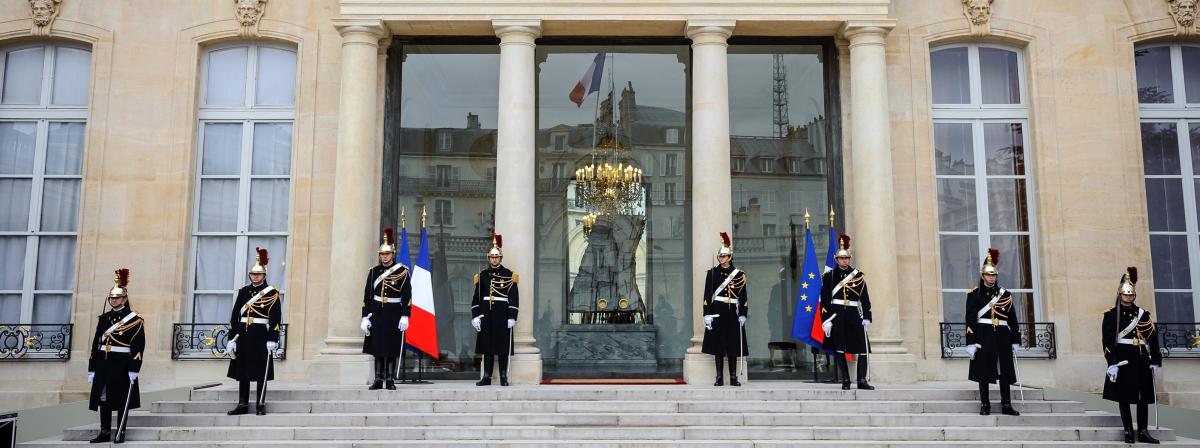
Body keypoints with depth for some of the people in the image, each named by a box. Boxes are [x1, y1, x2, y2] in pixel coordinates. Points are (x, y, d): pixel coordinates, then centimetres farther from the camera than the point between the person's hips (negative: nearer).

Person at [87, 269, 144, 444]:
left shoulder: (135, 320, -6)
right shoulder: (103, 318, 11)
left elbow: (138, 346, -11)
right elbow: (96, 344, 11)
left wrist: (133, 370, -17)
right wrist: (92, 370, 8)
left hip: (122, 366, -5)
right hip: (103, 365, 5)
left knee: (122, 400, 1)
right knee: (103, 399, 9)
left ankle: (121, 433, 9)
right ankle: (105, 432, 17)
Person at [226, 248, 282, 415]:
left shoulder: (272, 293, -3)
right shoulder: (243, 291, 9)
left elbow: (276, 318, -8)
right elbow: (234, 315, 8)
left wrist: (272, 339, -14)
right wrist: (231, 338, 3)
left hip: (261, 336, -4)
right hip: (243, 336, 4)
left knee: (261, 371, 1)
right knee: (242, 370, 7)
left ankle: (260, 405, 8)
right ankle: (242, 405, 14)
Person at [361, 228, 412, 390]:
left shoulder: (402, 271, 0)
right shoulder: (374, 271, 8)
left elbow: (407, 295, -4)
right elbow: (367, 296, 7)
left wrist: (405, 316, -11)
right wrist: (365, 317, 2)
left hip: (394, 314, -3)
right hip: (377, 314, 3)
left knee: (392, 349, 0)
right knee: (377, 348, 5)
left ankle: (391, 380, 7)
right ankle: (378, 380, 12)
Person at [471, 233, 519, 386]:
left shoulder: (509, 275, 0)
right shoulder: (482, 275, 9)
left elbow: (514, 298, -3)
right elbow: (476, 297, 9)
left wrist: (512, 317, -9)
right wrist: (475, 316, 1)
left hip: (502, 315, -3)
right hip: (486, 315, 3)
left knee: (503, 347, 0)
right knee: (486, 346, 5)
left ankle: (503, 377, 8)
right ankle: (486, 377, 11)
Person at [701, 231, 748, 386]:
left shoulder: (739, 274, 6)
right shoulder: (712, 272, 4)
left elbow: (744, 297, 6)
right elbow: (707, 295, 0)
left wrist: (743, 315, -2)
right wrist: (707, 315, -7)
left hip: (733, 313, 1)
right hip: (717, 313, -1)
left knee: (733, 346, 3)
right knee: (718, 345, 1)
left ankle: (733, 377, 11)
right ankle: (719, 377, 7)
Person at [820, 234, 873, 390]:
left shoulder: (858, 275, 9)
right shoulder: (829, 276, 4)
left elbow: (865, 299, 8)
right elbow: (824, 300, 1)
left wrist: (867, 318, 1)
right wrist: (826, 320, -7)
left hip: (854, 315, 1)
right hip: (837, 316, -1)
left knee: (863, 348, -4)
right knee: (839, 349, -1)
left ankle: (862, 380, 5)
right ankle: (845, 381, 9)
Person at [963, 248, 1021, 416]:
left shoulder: (1005, 294, 10)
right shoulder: (974, 294, -1)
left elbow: (1013, 319, 9)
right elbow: (970, 320, -6)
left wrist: (1016, 341, 5)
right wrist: (971, 343, -11)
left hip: (1002, 338, 3)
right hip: (983, 337, -3)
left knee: (1005, 371, 5)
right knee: (983, 371, 1)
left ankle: (1006, 405, 13)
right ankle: (985, 405, 8)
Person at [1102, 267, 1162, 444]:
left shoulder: (1143, 314, 10)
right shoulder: (1111, 314, -2)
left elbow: (1153, 338, 8)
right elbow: (1107, 340, -9)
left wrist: (1155, 361, 2)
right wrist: (1112, 363, -16)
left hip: (1141, 360, 4)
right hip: (1122, 360, -4)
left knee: (1144, 396, 5)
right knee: (1123, 396, 0)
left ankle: (1143, 432, 11)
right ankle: (1128, 431, 7)